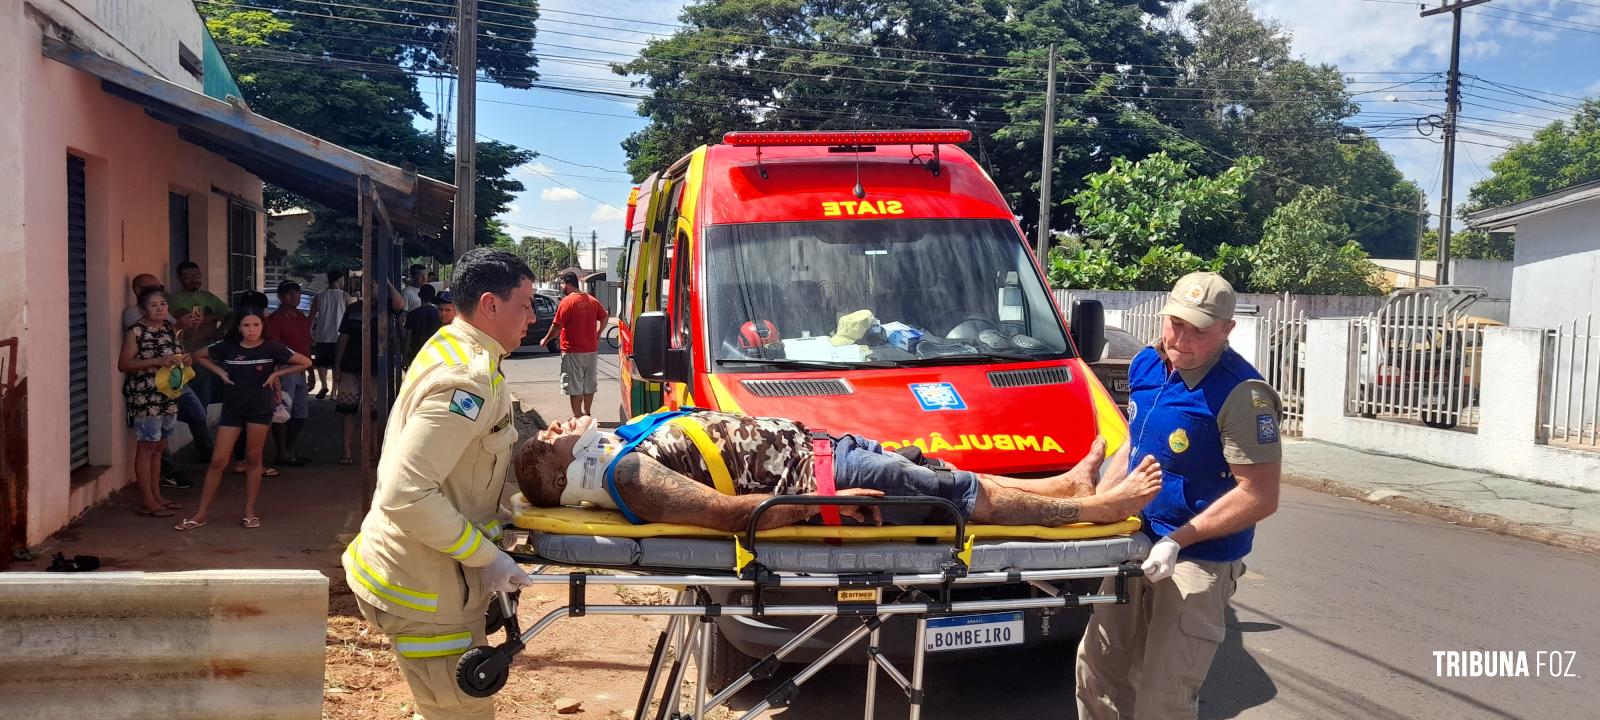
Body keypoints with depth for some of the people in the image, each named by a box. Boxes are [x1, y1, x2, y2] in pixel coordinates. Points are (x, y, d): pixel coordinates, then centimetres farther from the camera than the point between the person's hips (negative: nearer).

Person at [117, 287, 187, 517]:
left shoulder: (169, 327, 11)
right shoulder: (135, 331, -10)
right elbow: (123, 364, -15)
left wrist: (183, 358, 2)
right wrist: (157, 362, -23)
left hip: (168, 395, 7)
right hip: (145, 397, -7)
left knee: (159, 447, 13)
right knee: (146, 447, -3)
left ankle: (157, 496, 20)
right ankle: (148, 502, 1)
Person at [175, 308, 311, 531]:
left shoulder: (272, 348, -5)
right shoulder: (227, 348, 0)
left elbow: (305, 362, -2)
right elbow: (199, 356, 15)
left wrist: (276, 373, -4)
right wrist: (220, 372, 3)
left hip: (260, 408, -1)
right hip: (232, 407, 1)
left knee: (253, 459, 6)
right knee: (218, 460, -1)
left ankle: (250, 511, 17)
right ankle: (201, 514, 6)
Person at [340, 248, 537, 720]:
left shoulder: (450, 347, 7)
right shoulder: (468, 380, -24)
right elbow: (406, 495, -29)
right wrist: (486, 557, -22)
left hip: (420, 571, 10)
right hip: (426, 590, -10)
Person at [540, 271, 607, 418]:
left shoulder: (567, 301, -14)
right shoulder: (592, 300, 5)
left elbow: (557, 326, -15)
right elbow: (604, 318, 13)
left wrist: (545, 340, -2)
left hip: (573, 352, -6)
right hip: (592, 350, 6)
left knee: (574, 386, 0)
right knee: (589, 384, 16)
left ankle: (577, 417, 0)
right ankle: (586, 413, 25)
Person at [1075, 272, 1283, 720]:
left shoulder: (1242, 394, -22)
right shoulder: (1145, 365, 1)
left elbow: (1260, 497, -23)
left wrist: (1176, 541, -24)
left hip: (1200, 561, -7)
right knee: (1097, 668, 14)